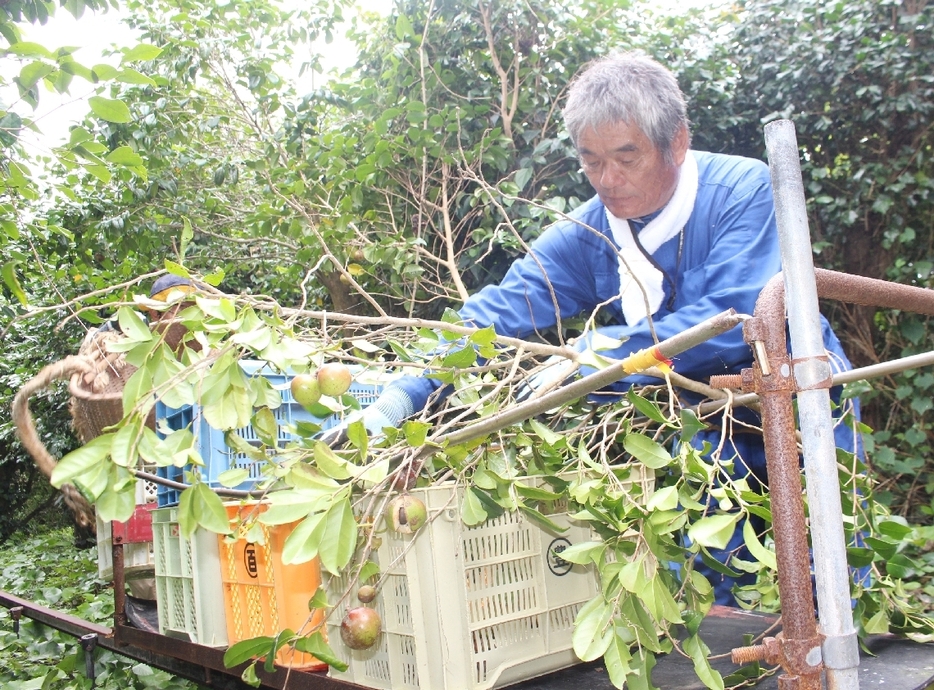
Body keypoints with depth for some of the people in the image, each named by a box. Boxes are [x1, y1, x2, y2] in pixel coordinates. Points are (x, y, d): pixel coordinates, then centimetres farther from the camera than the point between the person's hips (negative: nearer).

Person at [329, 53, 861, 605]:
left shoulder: (745, 191, -18)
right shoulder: (586, 235, -7)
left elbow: (732, 319, -31)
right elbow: (494, 316, -15)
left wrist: (592, 355, -37)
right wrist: (399, 399, -30)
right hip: (703, 427, 3)